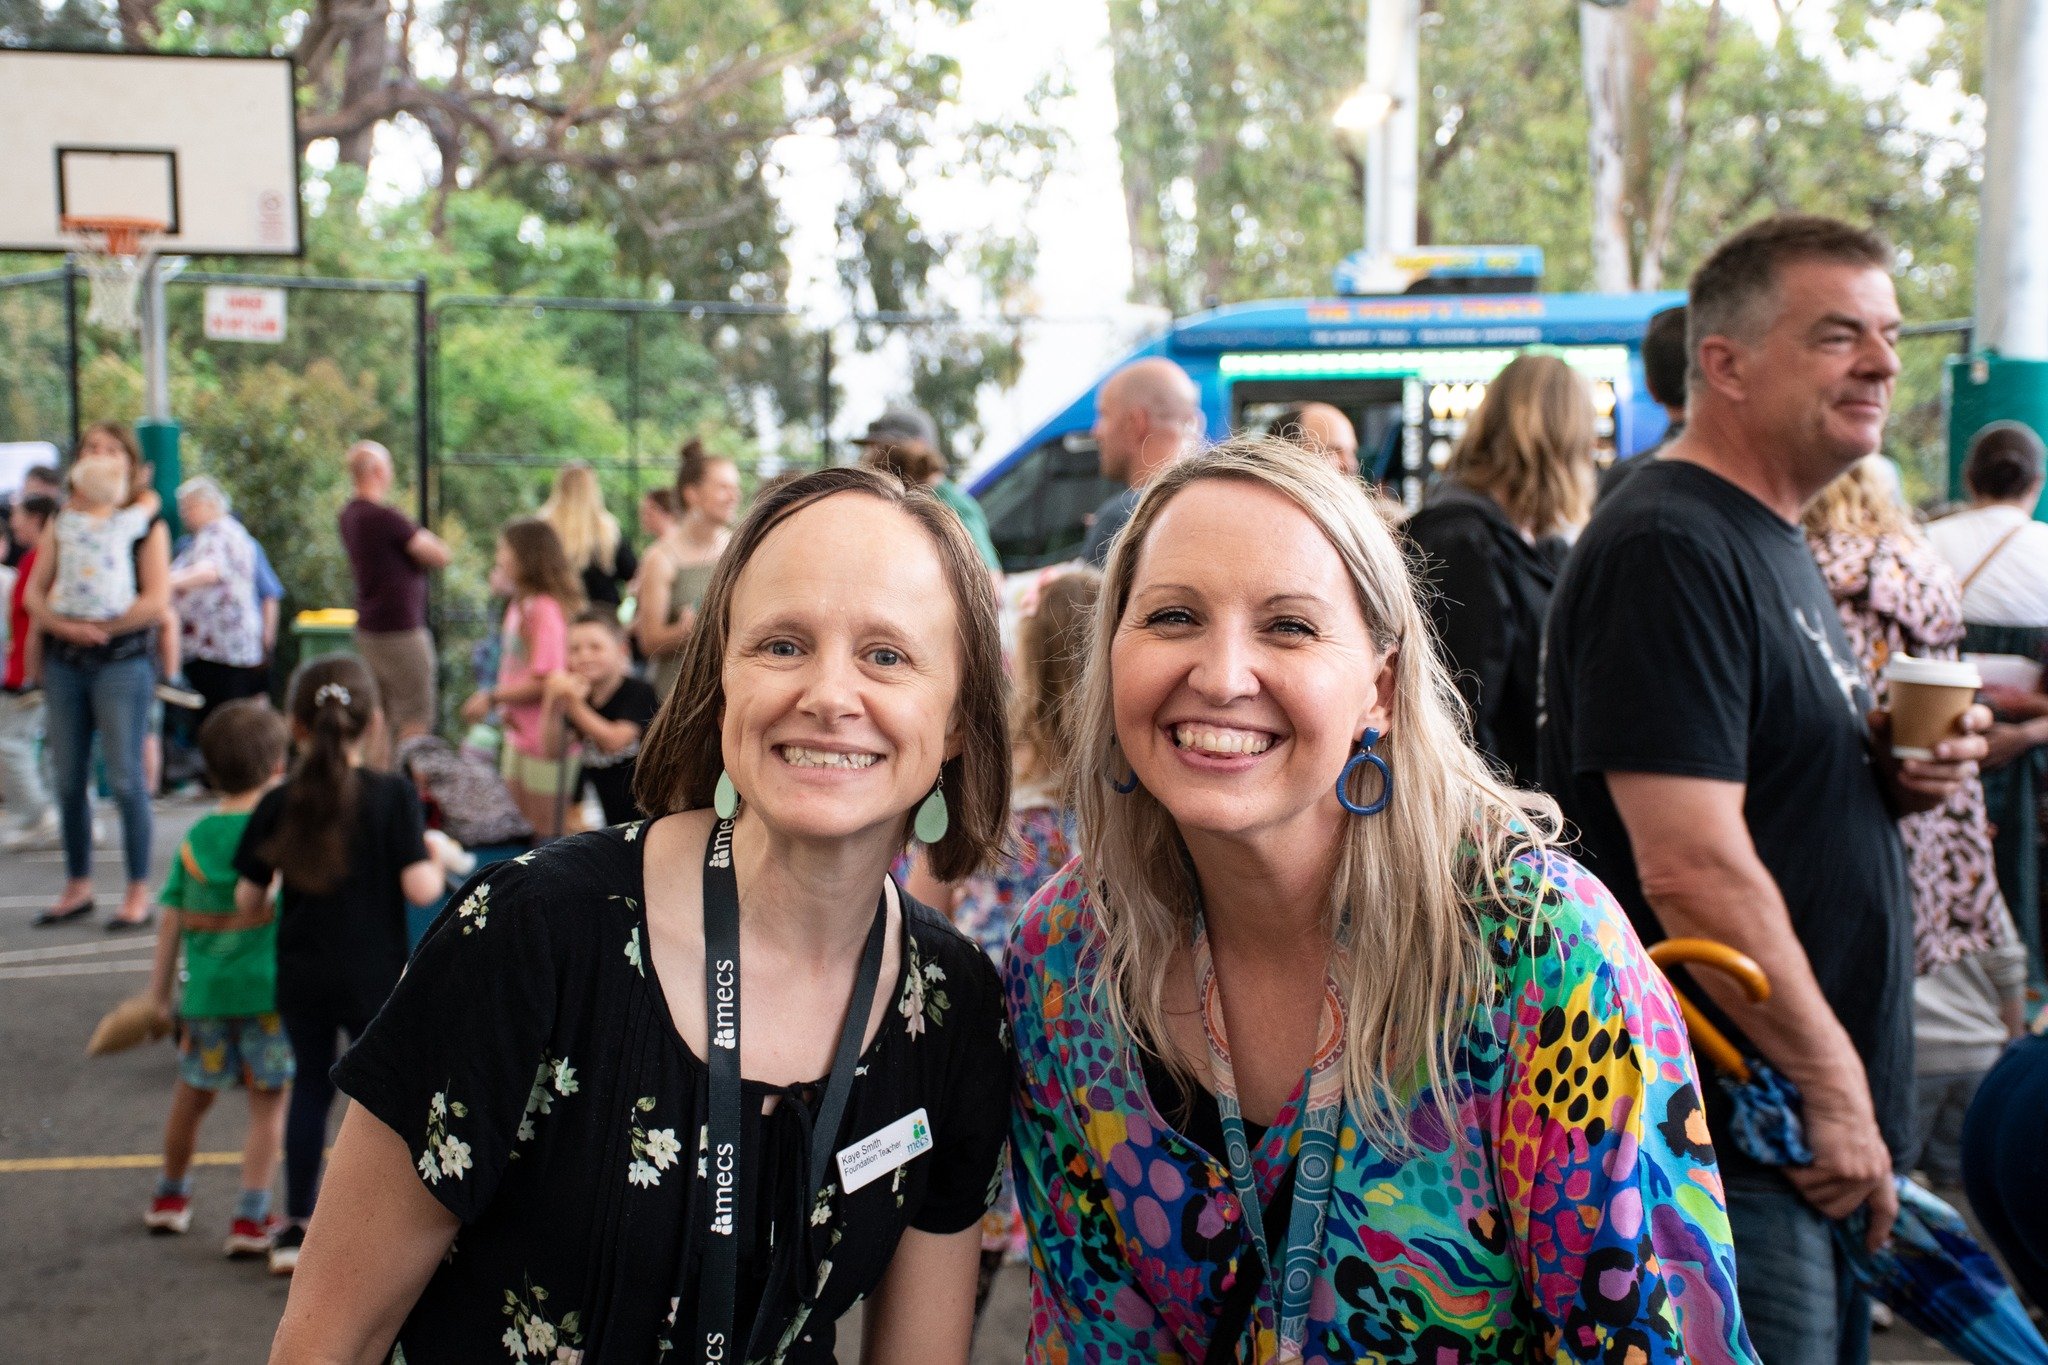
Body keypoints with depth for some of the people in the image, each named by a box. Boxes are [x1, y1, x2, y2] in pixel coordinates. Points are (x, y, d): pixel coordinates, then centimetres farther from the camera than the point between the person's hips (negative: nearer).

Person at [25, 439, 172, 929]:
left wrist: (102, 629, -11)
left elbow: (157, 599, -7)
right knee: (68, 778, 7)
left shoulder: (145, 521, 3)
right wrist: (64, 626, -9)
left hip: (122, 656, -5)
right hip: (64, 658, 5)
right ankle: (77, 887, 17)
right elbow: (34, 592, 9)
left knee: (125, 778, -6)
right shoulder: (62, 521, 15)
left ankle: (139, 893, -1)